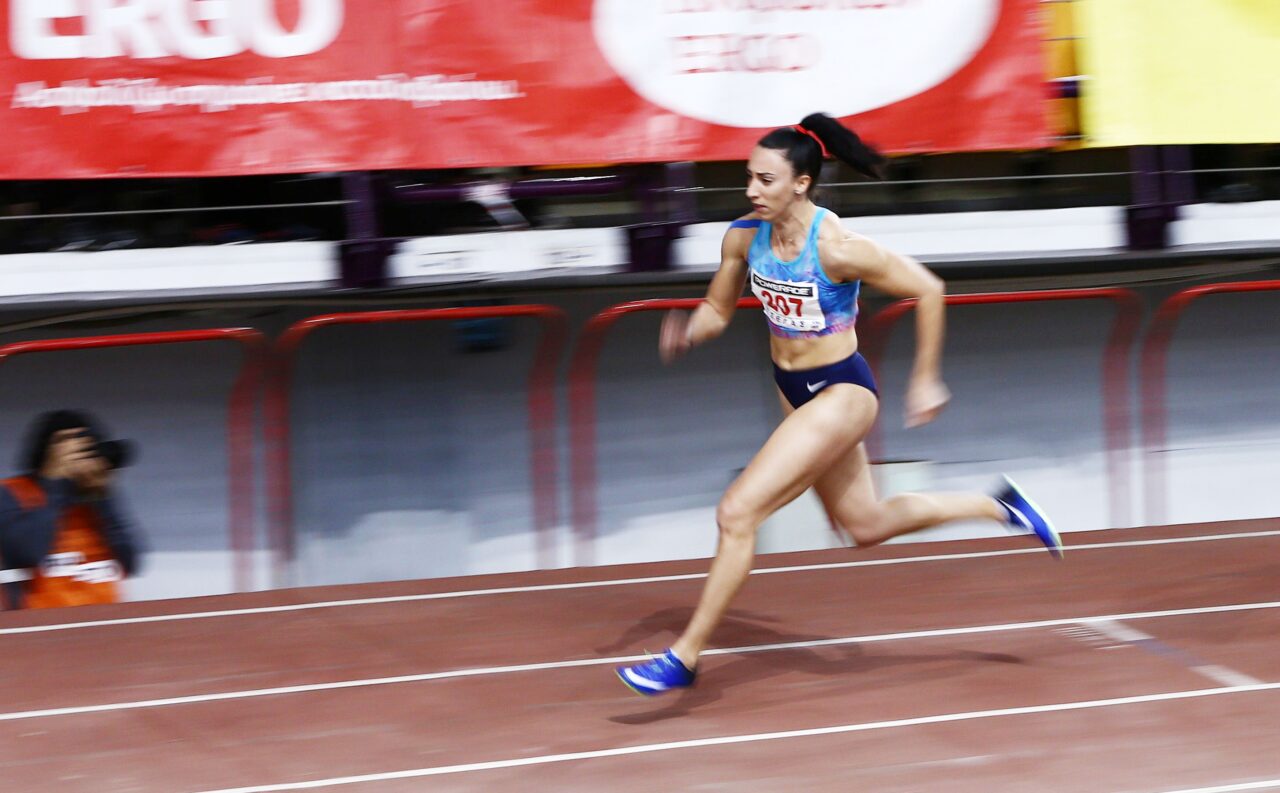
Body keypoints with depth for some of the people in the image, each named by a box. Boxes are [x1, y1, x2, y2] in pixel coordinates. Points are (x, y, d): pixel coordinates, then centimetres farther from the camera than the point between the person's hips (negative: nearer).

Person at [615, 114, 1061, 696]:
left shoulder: (837, 249, -26)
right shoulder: (743, 238, -8)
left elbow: (927, 290, -16)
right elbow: (716, 311, 7)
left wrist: (925, 379, -10)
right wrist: (687, 333, -16)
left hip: (840, 394, -8)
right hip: (794, 390, 8)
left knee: (737, 512, -15)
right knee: (865, 524, 23)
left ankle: (685, 657, -5)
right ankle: (998, 506, 41)